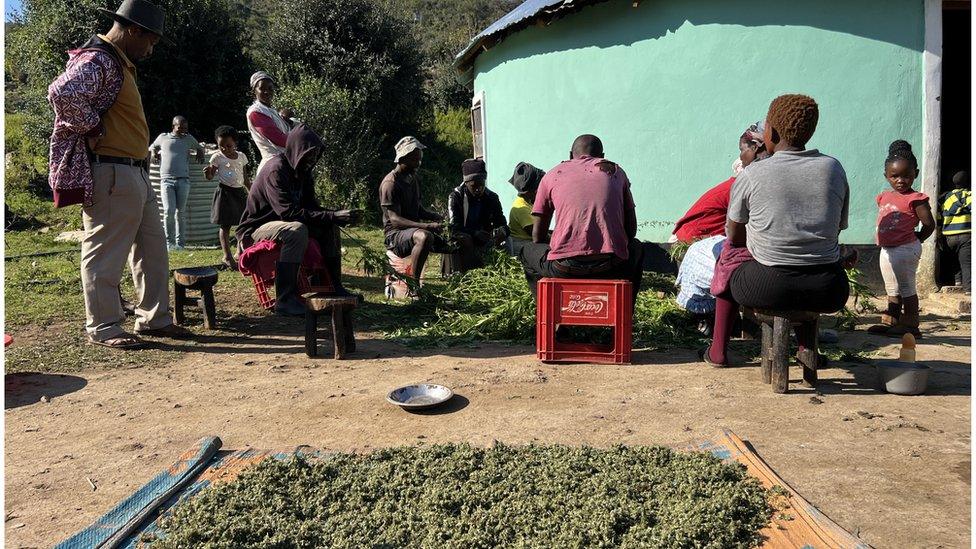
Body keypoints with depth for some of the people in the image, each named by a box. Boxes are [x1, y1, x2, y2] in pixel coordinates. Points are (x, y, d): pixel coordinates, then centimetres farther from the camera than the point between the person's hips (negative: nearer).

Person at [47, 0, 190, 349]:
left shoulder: (121, 64, 20)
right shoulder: (98, 61, -12)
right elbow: (62, 92, -29)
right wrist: (91, 129, -18)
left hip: (135, 173, 10)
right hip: (110, 175, -10)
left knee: (153, 249, 12)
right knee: (105, 252, -2)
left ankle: (153, 319, 21)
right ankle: (103, 328, 7)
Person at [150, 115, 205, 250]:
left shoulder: (189, 139, 17)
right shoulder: (163, 137, 15)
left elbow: (200, 148, 34)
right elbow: (151, 147, 30)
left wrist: (200, 154, 13)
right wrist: (153, 152, 9)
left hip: (183, 180, 1)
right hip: (166, 180, -1)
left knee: (181, 212, 0)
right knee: (169, 211, -12)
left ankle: (180, 242, 5)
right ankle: (169, 241, -1)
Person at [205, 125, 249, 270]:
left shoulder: (241, 156, 7)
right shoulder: (217, 157, -5)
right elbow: (210, 177, -6)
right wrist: (207, 172, -29)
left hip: (240, 192, 5)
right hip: (225, 192, -5)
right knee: (225, 225, -1)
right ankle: (227, 256, 4)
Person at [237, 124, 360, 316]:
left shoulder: (302, 170, 4)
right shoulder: (276, 170, -23)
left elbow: (310, 206, 3)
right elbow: (289, 212, -32)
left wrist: (338, 216, -16)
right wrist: (332, 215, -33)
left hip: (281, 223, 9)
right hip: (255, 229, -9)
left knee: (330, 226, -2)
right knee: (296, 230, -36)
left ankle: (334, 286, 1)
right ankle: (285, 299, -34)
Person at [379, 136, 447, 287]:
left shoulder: (414, 179, 14)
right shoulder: (390, 183, -14)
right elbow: (395, 220, -22)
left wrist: (437, 217, -1)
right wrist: (427, 226, -31)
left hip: (414, 229, 9)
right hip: (395, 234, -9)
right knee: (425, 237, -39)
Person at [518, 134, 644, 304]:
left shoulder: (552, 175, 14)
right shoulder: (616, 171, 17)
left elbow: (538, 237, 14)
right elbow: (631, 230, 17)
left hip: (564, 269, -1)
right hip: (611, 269, 2)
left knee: (527, 251, 31)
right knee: (636, 248, 36)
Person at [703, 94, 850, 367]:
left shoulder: (750, 175, -5)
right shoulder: (834, 168, 4)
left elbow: (734, 236, 5)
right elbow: (837, 229, 13)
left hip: (768, 288, -3)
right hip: (829, 293, 3)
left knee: (729, 257, 29)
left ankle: (717, 351, 37)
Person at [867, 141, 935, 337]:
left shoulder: (915, 199, -13)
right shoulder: (884, 197, 8)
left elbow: (929, 225, -13)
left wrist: (914, 241, -4)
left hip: (905, 249, -8)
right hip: (887, 250, 8)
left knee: (906, 288, -1)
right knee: (892, 289, 16)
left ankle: (910, 326, 7)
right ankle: (890, 322, 26)